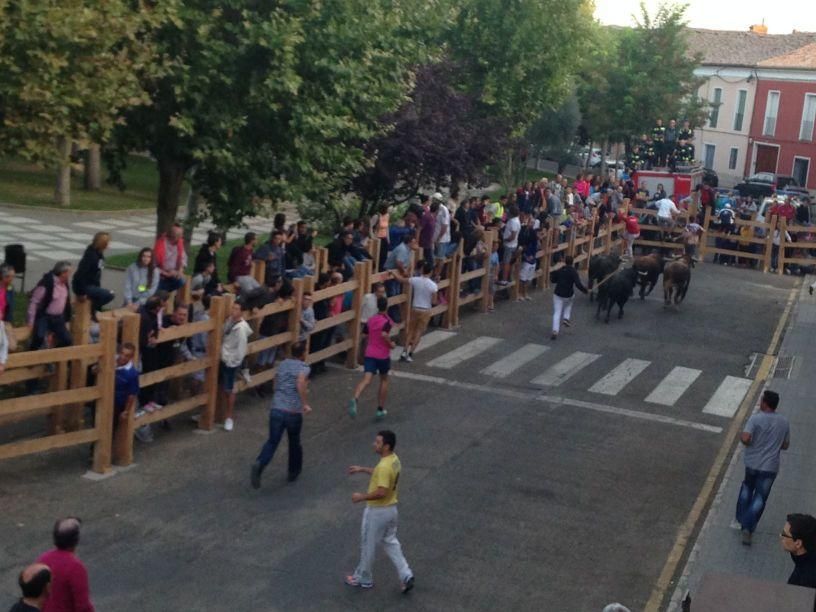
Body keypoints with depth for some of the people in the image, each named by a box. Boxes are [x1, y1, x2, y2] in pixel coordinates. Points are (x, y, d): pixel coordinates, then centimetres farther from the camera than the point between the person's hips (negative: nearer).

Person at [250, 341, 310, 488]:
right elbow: (300, 383, -27)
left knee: (272, 441, 5)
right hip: (293, 413, -3)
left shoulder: (282, 364, 14)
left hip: (276, 410, 3)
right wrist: (305, 403, -24)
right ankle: (293, 473, 33)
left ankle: (259, 464, -22)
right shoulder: (303, 367, -5)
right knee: (294, 443, 19)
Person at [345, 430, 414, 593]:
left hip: (377, 511, -9)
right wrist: (362, 469, 21)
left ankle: (363, 579, 27)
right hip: (391, 508, 9)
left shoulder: (384, 466, -30)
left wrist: (362, 497, -21)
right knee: (390, 542, 20)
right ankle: (406, 576, 15)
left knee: (368, 545, 10)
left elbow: (381, 492, -33)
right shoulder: (394, 459, 1)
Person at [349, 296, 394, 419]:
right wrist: (391, 344, -10)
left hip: (369, 354, 3)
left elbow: (365, 335, 14)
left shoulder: (370, 320, 8)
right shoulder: (387, 321, -9)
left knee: (366, 380, -10)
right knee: (384, 380, 19)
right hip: (383, 355, -3)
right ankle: (380, 409, 22)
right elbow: (384, 334, -26)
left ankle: (354, 399, -39)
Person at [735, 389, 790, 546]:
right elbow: (785, 445, 9)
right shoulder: (784, 422, -1)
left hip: (752, 463, -1)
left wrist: (741, 437, -4)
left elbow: (745, 439, -25)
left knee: (747, 487, 25)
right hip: (770, 467, 1)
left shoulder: (756, 418, -15)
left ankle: (741, 520, 28)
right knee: (760, 498, 7)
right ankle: (748, 528, -2)